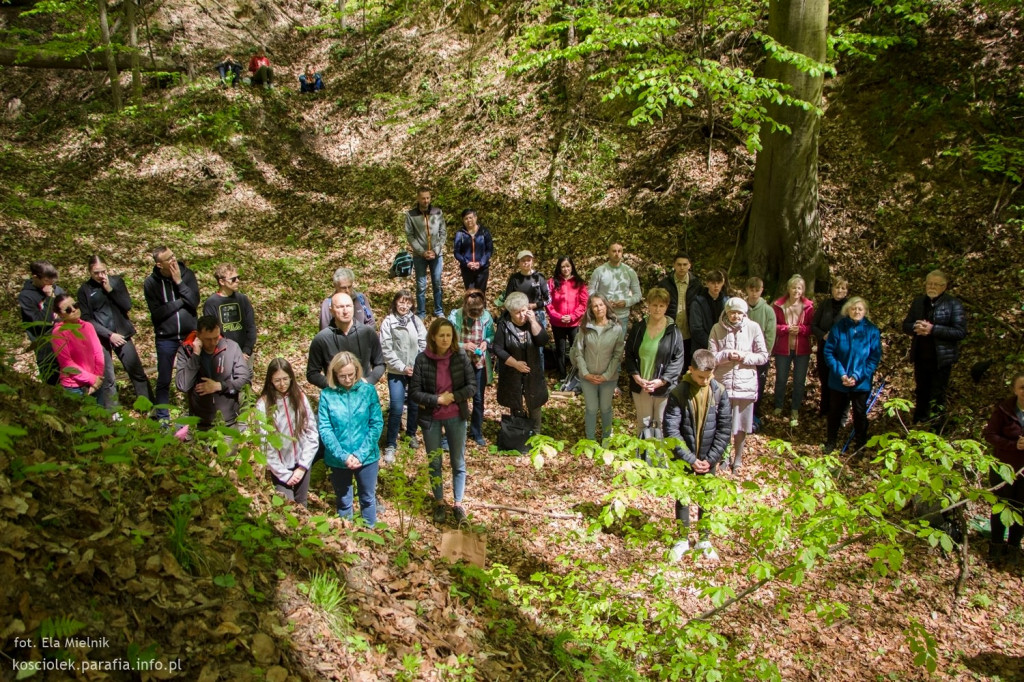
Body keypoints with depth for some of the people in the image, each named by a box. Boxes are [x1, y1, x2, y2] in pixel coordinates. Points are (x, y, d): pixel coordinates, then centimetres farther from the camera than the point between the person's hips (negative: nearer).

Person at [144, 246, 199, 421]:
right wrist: (181, 301, -14)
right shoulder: (151, 283, -7)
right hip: (166, 338, -1)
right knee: (164, 380, 9)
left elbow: (194, 302, -14)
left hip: (190, 334, 1)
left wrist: (179, 282, -18)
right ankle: (162, 418, 23)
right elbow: (157, 313, -13)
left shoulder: (187, 274, -4)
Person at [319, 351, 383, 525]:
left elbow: (377, 424, -8)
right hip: (338, 460, 0)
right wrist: (343, 456, -19)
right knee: (343, 502, 17)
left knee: (368, 499, 18)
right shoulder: (327, 394, -7)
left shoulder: (368, 391, -6)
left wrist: (361, 454, -16)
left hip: (367, 457, 0)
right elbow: (324, 429, -10)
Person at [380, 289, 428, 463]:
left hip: (416, 371, 3)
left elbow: (424, 344, 3)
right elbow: (386, 350, -7)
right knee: (396, 408, -9)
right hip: (396, 372, -3)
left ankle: (411, 434, 37)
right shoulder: (388, 322, -5)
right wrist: (402, 367, -11)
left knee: (414, 405, 12)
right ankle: (390, 445, 4)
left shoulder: (416, 321, 3)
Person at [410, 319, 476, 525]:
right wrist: (437, 400, -21)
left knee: (458, 462, 11)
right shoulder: (423, 359, -13)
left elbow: (472, 386, -7)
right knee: (434, 463, 14)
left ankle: (458, 503, 27)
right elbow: (414, 392, -12)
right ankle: (439, 503, 31)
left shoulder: (460, 356, -10)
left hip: (456, 417, 0)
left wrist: (453, 396, -19)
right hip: (431, 418, 0)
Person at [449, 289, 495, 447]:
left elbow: (492, 335, 3)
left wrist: (486, 342, -18)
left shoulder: (486, 316, -12)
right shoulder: (455, 316, -19)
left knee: (478, 399, 12)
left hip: (479, 363, 2)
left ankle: (477, 433, 29)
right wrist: (464, 346, -25)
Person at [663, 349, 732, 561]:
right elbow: (671, 430, -15)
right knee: (682, 497, 11)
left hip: (708, 458, 2)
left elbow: (724, 428, -4)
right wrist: (690, 459, -17)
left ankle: (704, 539, 31)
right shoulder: (678, 393, -15)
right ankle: (683, 539, 28)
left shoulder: (720, 392, -8)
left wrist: (711, 458, -9)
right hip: (684, 456, -1)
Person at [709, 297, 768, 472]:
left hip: (745, 384, 0)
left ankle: (737, 461, 29)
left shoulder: (753, 327, -4)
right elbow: (711, 356, -2)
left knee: (740, 426, 11)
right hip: (722, 384, 0)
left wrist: (744, 357, -15)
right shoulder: (717, 328, -2)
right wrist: (727, 355, -19)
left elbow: (763, 356, 0)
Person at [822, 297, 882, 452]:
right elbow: (828, 352, -8)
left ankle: (860, 444, 30)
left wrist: (858, 376, -17)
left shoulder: (872, 330, -9)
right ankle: (830, 441, 31)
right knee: (835, 411, 14)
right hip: (838, 380, 1)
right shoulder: (838, 328, -9)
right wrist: (841, 373, -17)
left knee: (860, 413, 12)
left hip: (861, 382, 0)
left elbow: (875, 357, -8)